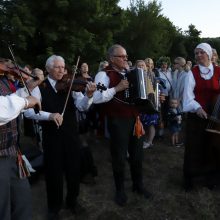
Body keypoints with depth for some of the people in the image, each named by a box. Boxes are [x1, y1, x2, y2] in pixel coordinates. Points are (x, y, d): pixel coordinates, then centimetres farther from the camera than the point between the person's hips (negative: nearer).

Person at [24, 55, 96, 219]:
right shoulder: (40, 87, -4)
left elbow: (82, 106, -10)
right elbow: (28, 111, -13)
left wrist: (88, 96, -30)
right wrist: (49, 115, -28)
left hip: (72, 135, 2)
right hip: (51, 137, -2)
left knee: (74, 169, 14)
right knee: (54, 172, 10)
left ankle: (72, 201, 39)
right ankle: (54, 206, 34)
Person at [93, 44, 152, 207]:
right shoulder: (104, 75, -11)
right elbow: (96, 98, -25)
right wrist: (117, 88, -26)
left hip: (135, 118, 7)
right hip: (118, 121, -6)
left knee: (137, 154, 18)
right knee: (119, 157, 8)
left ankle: (138, 184, 40)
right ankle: (120, 190, 30)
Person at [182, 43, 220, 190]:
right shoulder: (192, 73, -1)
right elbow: (188, 94, -11)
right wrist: (197, 108, -26)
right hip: (196, 115, -1)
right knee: (194, 146, 4)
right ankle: (190, 177, 19)